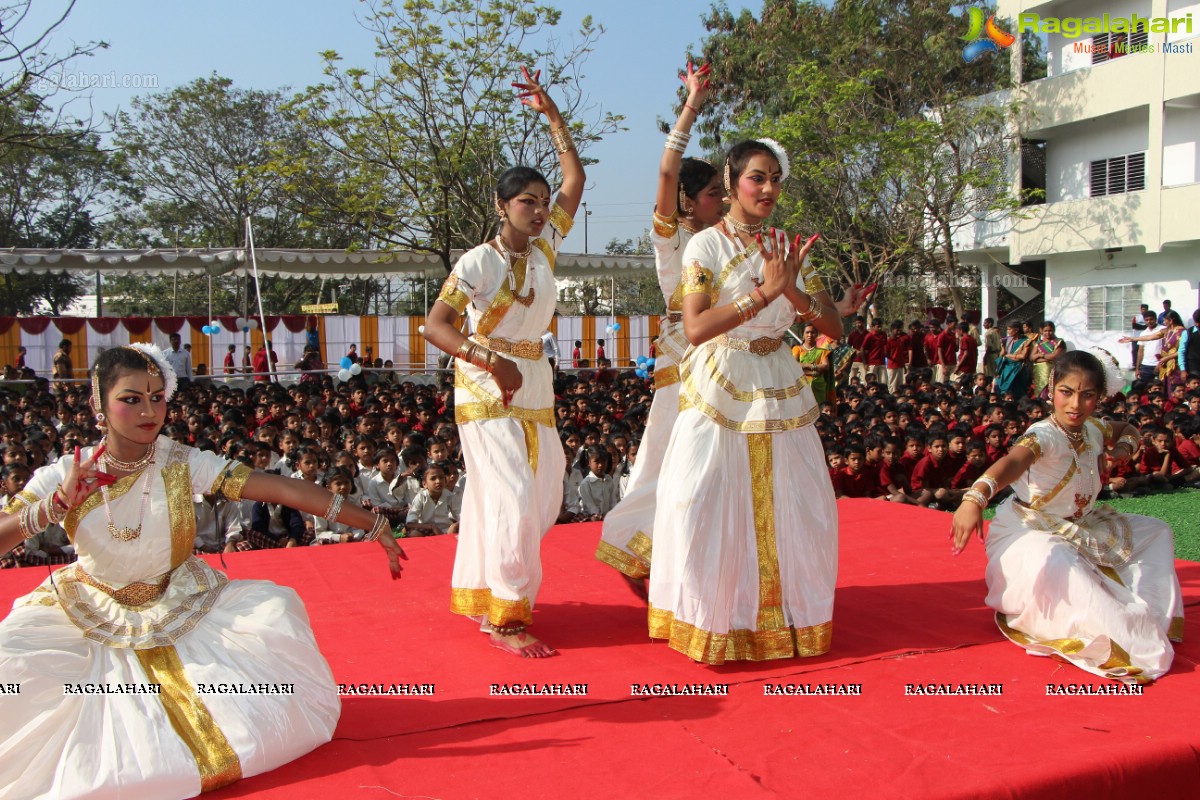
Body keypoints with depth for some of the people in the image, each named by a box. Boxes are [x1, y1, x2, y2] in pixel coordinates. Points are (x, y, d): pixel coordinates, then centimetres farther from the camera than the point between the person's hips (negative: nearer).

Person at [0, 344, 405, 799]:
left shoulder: (184, 464, -15)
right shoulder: (63, 477, -12)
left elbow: (285, 490, -24)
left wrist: (371, 525, -30)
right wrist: (57, 504, -34)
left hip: (180, 605, 1)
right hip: (93, 612, 0)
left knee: (275, 608, -20)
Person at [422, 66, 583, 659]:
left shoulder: (545, 246, 6)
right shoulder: (478, 261, -10)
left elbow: (575, 178, 10)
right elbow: (435, 325, -16)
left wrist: (551, 114, 9)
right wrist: (490, 360, -29)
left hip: (535, 386, 7)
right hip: (487, 389, -7)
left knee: (543, 496, 8)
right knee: (511, 495, -11)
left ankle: (483, 593, 24)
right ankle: (505, 617, -2)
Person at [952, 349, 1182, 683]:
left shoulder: (1093, 430, -2)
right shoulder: (1044, 435, -26)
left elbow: (1128, 429, 23)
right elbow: (1013, 461, -50)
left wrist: (1125, 447, -2)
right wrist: (976, 497, -69)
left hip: (1080, 528, 9)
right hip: (1029, 533, -9)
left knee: (1155, 531, 14)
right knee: (1055, 565, -41)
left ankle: (1153, 617, 8)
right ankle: (1129, 642, -31)